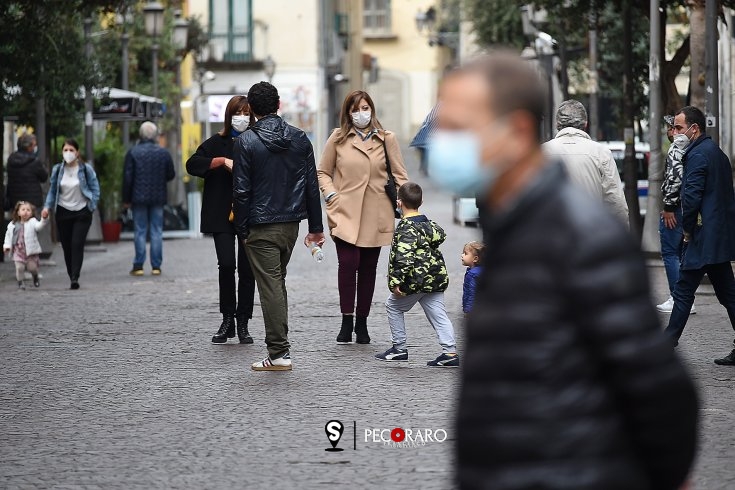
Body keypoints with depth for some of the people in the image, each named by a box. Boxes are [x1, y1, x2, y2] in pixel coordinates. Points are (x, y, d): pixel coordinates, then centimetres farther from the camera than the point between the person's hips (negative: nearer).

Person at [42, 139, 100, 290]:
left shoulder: (86, 169, -5)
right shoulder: (57, 170, 2)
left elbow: (95, 189, 1)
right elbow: (52, 191, 8)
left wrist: (92, 206, -7)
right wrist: (47, 207, -5)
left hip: (82, 213, -3)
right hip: (63, 212, 3)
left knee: (77, 244, -13)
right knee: (66, 246, 3)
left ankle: (75, 278, -16)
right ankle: (72, 277, 13)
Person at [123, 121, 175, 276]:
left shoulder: (133, 153, -6)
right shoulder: (164, 153, 0)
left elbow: (127, 178, -6)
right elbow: (171, 175, 6)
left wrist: (126, 199, 1)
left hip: (139, 198, -1)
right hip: (158, 198, 1)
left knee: (140, 231, 3)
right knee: (157, 231, 5)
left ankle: (138, 266, 1)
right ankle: (156, 266, 4)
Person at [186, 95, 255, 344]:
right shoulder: (217, 143, 5)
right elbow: (192, 164, -7)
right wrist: (223, 161, -16)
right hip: (222, 214, 0)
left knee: (247, 268, 2)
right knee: (226, 264, -11)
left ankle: (242, 324, 10)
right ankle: (227, 320, 3)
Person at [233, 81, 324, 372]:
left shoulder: (246, 142, -9)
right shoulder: (299, 138, 4)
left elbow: (241, 191, -11)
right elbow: (312, 186, 6)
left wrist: (242, 229, -4)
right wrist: (316, 227, 11)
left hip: (261, 227, -5)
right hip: (291, 223, 5)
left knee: (270, 286, -2)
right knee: (278, 281, 18)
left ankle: (279, 353, -3)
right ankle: (279, 345, 22)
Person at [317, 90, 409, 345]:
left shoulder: (387, 139, 7)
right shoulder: (338, 138, 5)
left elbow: (400, 175, 8)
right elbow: (323, 172, 13)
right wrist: (331, 195, -3)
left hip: (375, 215, 1)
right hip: (345, 212, -1)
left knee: (368, 268, 6)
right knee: (348, 263, -15)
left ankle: (361, 323, 16)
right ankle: (346, 321, -7)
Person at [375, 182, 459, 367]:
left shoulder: (405, 228, -15)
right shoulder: (430, 225, 12)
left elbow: (403, 257, -24)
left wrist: (396, 281, -23)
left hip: (414, 281, -7)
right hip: (436, 281, 7)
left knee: (393, 306, 14)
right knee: (438, 314, 5)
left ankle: (399, 348, 17)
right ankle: (450, 352, -6)